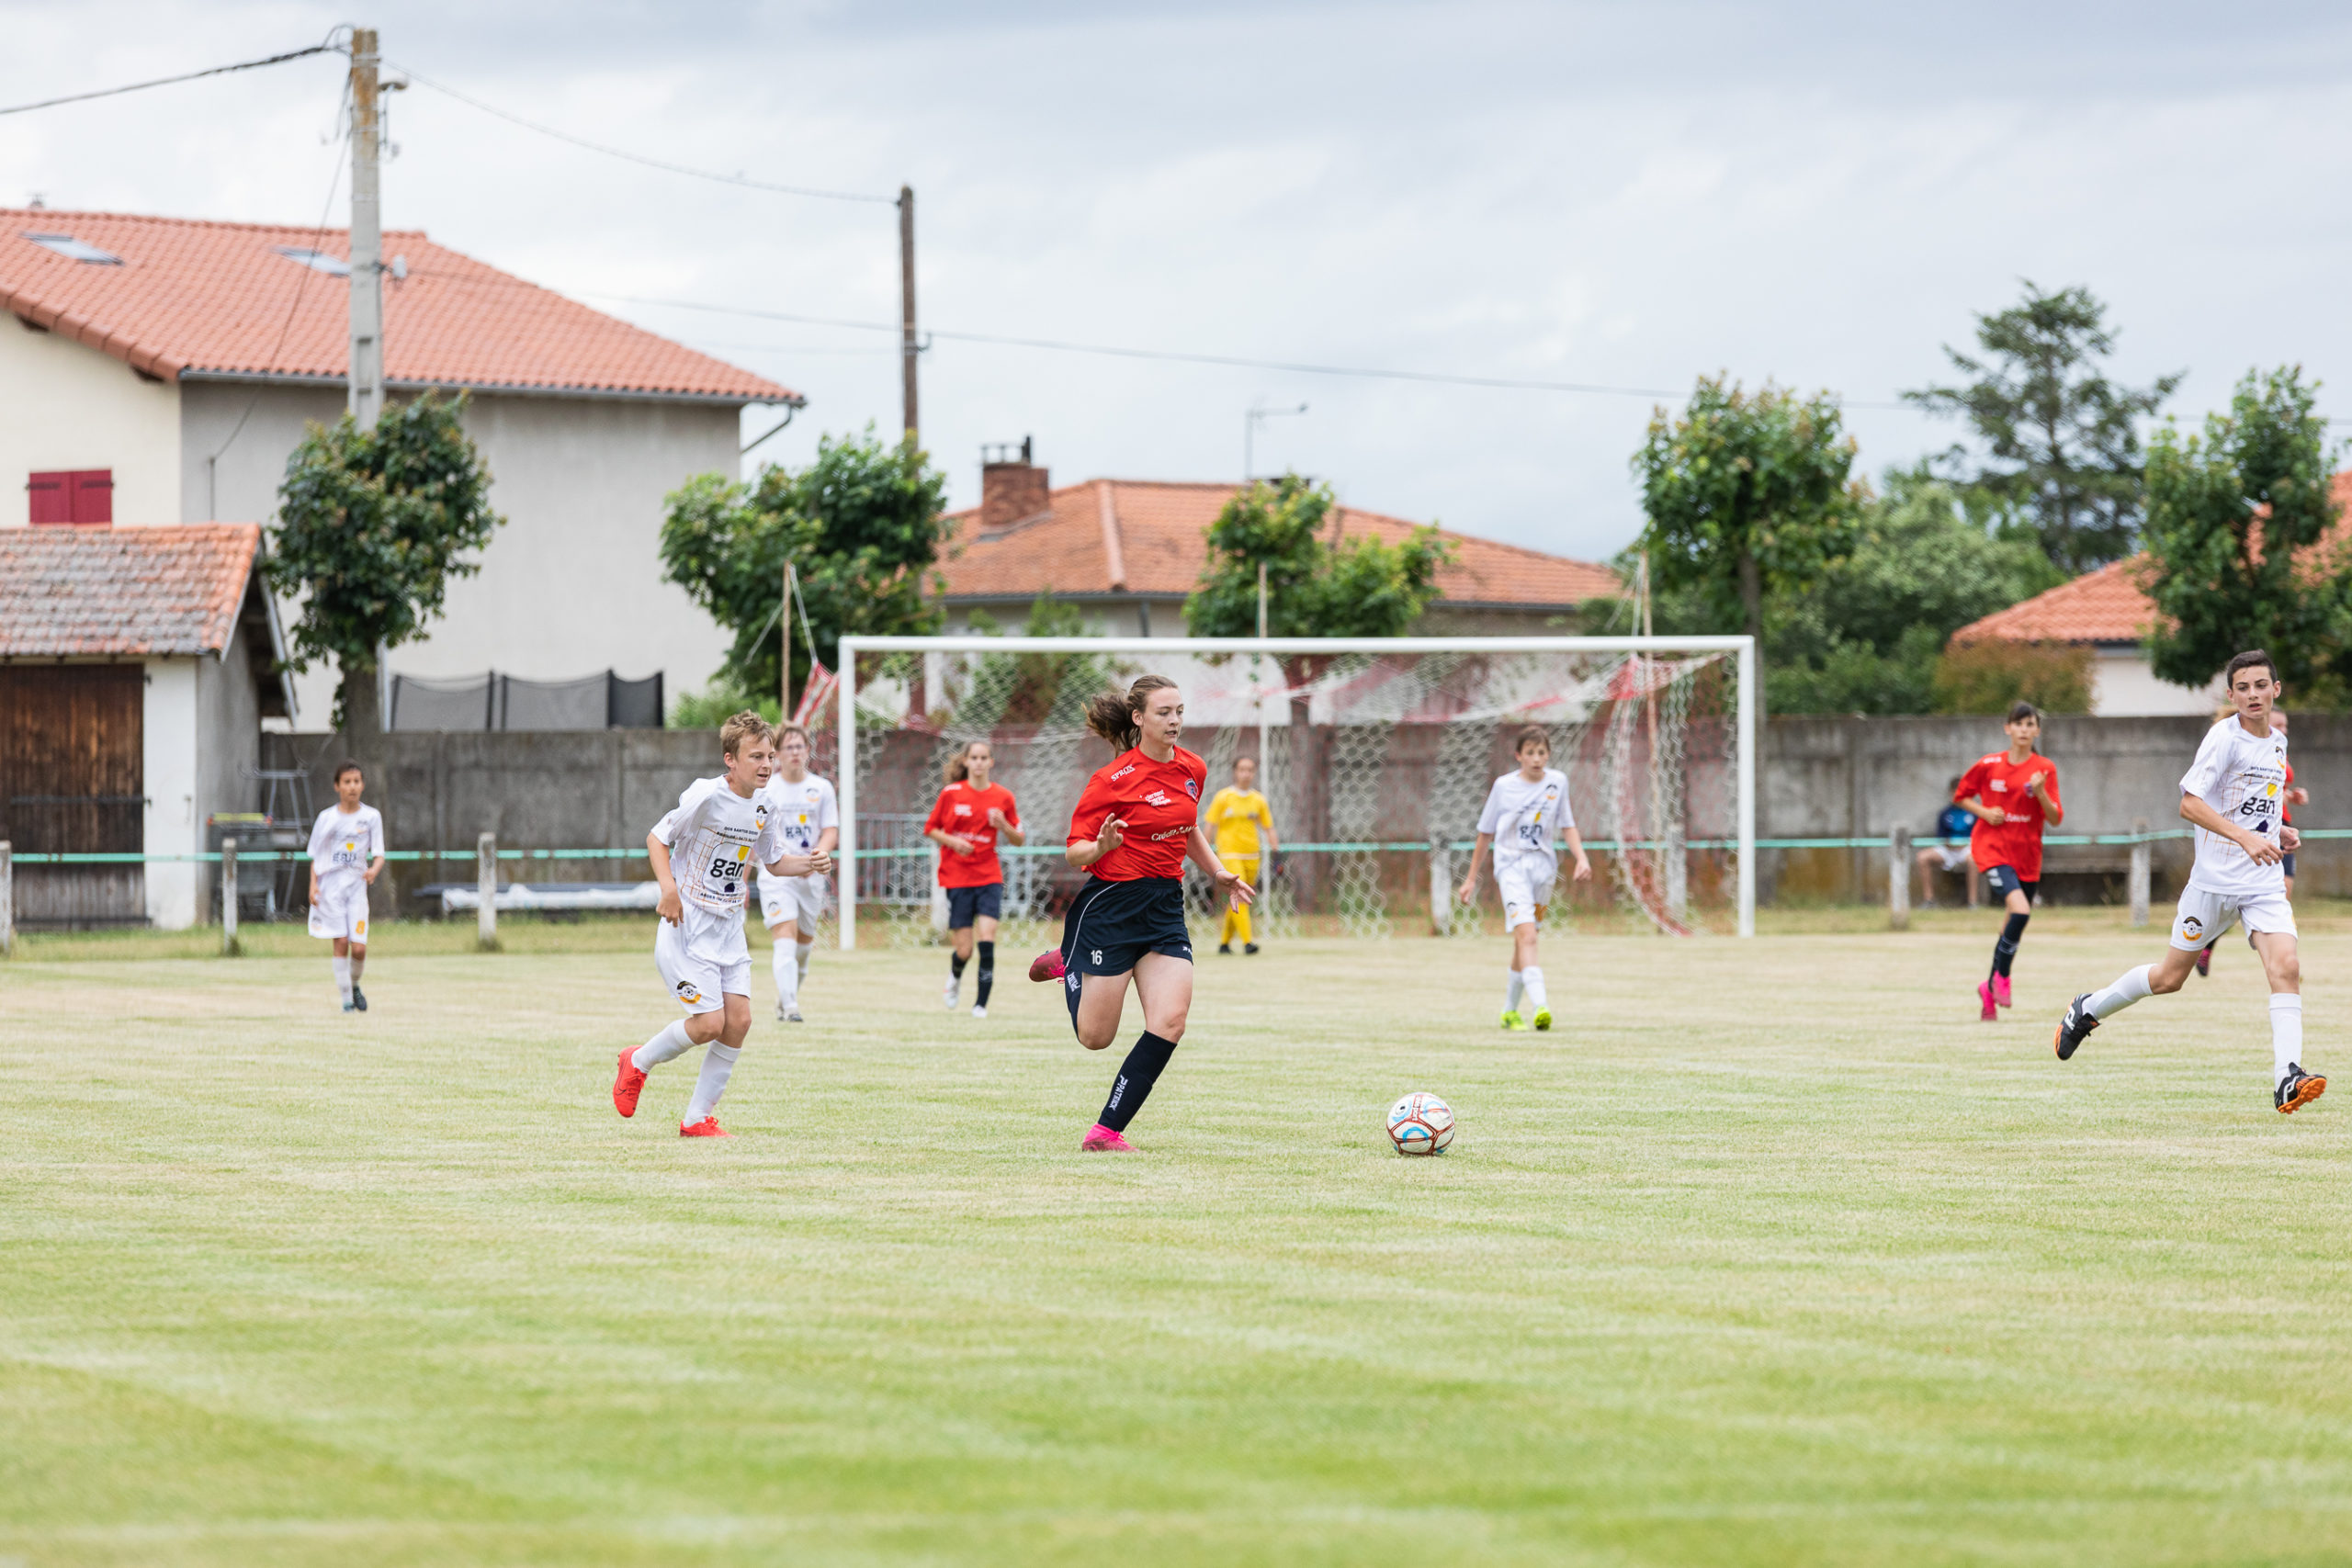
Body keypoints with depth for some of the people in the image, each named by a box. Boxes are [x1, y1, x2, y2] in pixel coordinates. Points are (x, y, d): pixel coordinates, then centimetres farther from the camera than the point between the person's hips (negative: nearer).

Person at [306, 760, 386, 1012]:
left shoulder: (371, 816, 4)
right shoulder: (326, 818, 4)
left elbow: (379, 854, 3)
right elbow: (315, 856, 8)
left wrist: (374, 870, -19)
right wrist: (313, 885, -5)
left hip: (357, 885, 1)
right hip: (331, 885, -1)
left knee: (359, 947, -7)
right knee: (341, 943, -7)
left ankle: (354, 985, 22)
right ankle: (346, 1000, 1)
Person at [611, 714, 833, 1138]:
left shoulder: (762, 806, 4)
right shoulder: (706, 796, -18)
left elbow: (774, 861, 19)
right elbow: (656, 838, -10)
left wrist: (809, 864, -1)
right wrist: (669, 889, -23)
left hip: (729, 927, 7)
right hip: (688, 925, -7)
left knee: (738, 1019, -4)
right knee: (709, 1023, -13)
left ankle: (698, 1119, 8)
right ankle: (638, 1063, 16)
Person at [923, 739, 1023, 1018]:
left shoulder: (1003, 797, 3)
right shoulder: (951, 793, -1)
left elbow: (1020, 839, 9)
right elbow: (930, 829, 7)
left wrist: (1004, 826, -12)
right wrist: (952, 841, -12)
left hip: (989, 877, 1)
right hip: (957, 877, -1)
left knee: (987, 938, -16)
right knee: (964, 950, -2)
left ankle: (981, 1003, -8)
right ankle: (955, 975, 34)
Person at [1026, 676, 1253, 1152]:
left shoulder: (1193, 770, 6)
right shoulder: (1113, 779, -14)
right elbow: (1073, 850, -10)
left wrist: (1217, 873, 14)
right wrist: (1102, 847, -31)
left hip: (1166, 910, 5)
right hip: (1111, 906, -5)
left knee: (1170, 1024, -12)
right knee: (1095, 1037, 2)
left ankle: (1107, 1131, -3)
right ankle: (1068, 966, 35)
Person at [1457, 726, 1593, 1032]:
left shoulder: (1558, 781, 6)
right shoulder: (1504, 786, 0)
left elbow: (1567, 825, 14)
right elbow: (1486, 834, 7)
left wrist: (1581, 858, -1)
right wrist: (1471, 878, 10)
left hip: (1543, 865, 4)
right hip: (1511, 866, -4)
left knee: (1523, 940, 10)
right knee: (1526, 934, -20)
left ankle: (1510, 1011, 24)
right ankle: (1539, 1005, -34)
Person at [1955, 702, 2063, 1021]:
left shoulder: (2044, 769, 0)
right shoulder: (1989, 765, -1)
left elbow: (2055, 819, -3)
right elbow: (1961, 795, 12)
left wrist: (2041, 793, -21)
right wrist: (1985, 812, -6)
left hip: (2027, 855, 3)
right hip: (1992, 847, -3)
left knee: (2015, 925, 10)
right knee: (2020, 909, -26)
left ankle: (1990, 988, 31)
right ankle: (2001, 977, -7)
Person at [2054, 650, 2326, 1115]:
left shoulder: (2277, 743, 11)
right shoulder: (2224, 737, -13)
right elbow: (2190, 803, -21)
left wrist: (2275, 831, 9)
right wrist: (2246, 838, -31)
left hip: (2265, 882, 5)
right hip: (2215, 879, -5)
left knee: (2286, 967, -17)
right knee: (2170, 977, 6)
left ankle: (2287, 1080, -22)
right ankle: (2088, 1010, 32)